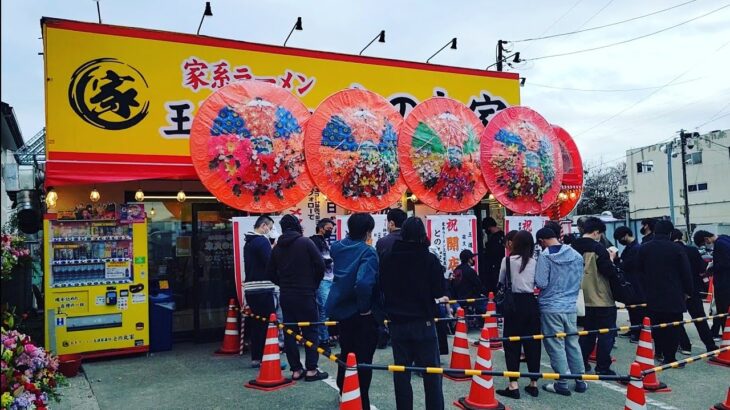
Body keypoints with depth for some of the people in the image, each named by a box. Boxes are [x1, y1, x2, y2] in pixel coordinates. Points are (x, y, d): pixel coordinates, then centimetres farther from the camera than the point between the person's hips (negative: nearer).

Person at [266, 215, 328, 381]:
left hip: (285, 296, 5)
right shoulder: (306, 242, -7)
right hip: (305, 294, -4)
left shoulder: (277, 247, 7)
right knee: (310, 331, 2)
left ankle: (296, 370, 12)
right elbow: (320, 264, -11)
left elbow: (270, 272, 9)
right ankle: (311, 370, 1)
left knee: (289, 332, 9)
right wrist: (315, 284, 3)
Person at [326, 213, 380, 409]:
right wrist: (364, 307, -22)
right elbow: (363, 282, -36)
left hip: (340, 308, 7)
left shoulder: (338, 247, 0)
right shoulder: (367, 252, -20)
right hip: (360, 313, -7)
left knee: (346, 352, 24)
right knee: (363, 359, 6)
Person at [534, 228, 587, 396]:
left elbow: (541, 283, -16)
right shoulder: (576, 255, 3)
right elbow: (580, 280, 11)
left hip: (551, 307, -5)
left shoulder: (545, 256, -14)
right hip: (571, 306, 5)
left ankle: (562, 383, 9)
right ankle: (580, 381, 22)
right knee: (573, 343, 15)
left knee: (556, 346, 3)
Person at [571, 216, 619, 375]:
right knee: (606, 334, 5)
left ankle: (581, 363, 20)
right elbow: (610, 272, -17)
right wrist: (611, 259, 1)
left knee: (587, 333, 18)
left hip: (584, 299, 6)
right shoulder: (598, 248, -17)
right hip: (602, 299, -6)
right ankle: (602, 367, 7)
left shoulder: (573, 247, 1)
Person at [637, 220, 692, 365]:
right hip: (673, 295, -4)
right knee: (672, 328, 2)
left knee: (656, 325, 16)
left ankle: (659, 352, 25)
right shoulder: (677, 249, -9)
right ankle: (669, 358, 1)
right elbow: (686, 272, -4)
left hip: (652, 295, 4)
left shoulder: (643, 248, 3)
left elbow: (639, 271, 10)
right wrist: (687, 291, 8)